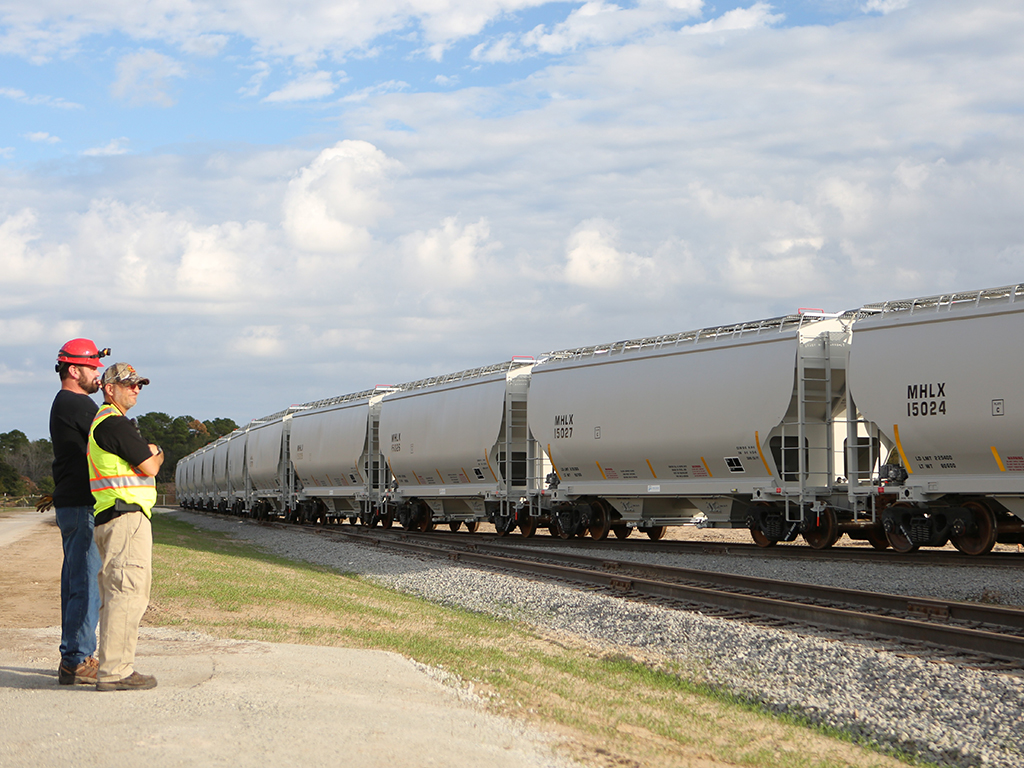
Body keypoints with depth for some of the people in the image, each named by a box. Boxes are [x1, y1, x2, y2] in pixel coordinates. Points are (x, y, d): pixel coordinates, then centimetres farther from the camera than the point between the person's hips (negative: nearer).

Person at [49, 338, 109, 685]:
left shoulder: (62, 404, 19)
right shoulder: (78, 405, -13)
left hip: (70, 504, 11)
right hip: (83, 506, -11)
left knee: (75, 582, 14)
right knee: (87, 583, -10)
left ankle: (73, 658, 20)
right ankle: (77, 661, -9)